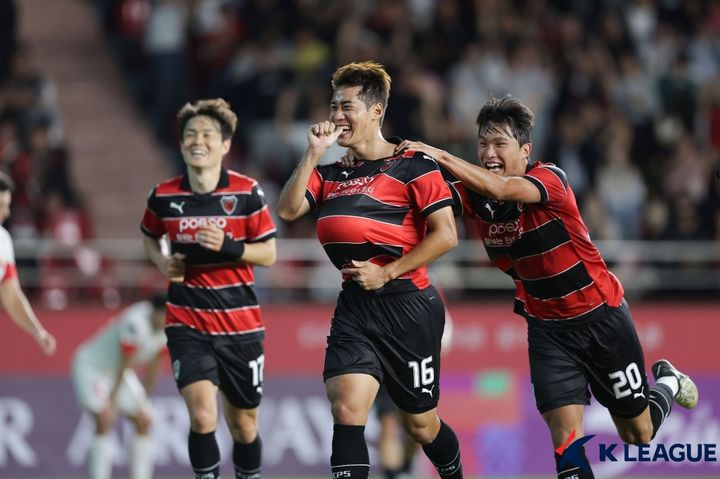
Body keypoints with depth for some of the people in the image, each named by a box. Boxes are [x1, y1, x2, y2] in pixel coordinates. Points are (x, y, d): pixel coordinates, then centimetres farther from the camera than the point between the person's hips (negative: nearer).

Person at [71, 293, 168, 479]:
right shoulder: (136, 323, -35)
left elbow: (154, 365, 3)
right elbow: (124, 364, -27)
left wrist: (145, 397, 9)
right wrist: (112, 399, -19)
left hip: (116, 371, 9)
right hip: (91, 366, -9)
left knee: (144, 420, 3)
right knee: (105, 418, -25)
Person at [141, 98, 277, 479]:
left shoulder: (247, 193, -6)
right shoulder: (164, 196, -2)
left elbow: (268, 254, -3)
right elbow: (150, 237, 19)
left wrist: (228, 246, -20)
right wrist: (162, 262, -2)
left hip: (240, 325, 0)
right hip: (186, 323, 0)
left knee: (243, 424, 11)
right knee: (203, 416, -21)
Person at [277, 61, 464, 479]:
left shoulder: (412, 166, -5)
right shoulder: (331, 175, 12)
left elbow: (445, 236, -12)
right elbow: (288, 210, -2)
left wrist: (387, 273, -15)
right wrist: (314, 153, -7)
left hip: (407, 307, -4)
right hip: (353, 307, 4)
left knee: (421, 424, 9)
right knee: (346, 409, -16)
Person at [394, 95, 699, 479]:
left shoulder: (550, 178, -22)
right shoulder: (474, 195, -6)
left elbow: (500, 189, -41)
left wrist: (440, 155, -45)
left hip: (601, 316, -3)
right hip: (547, 328, 3)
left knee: (638, 435, 11)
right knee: (564, 433, -14)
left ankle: (667, 382, 42)